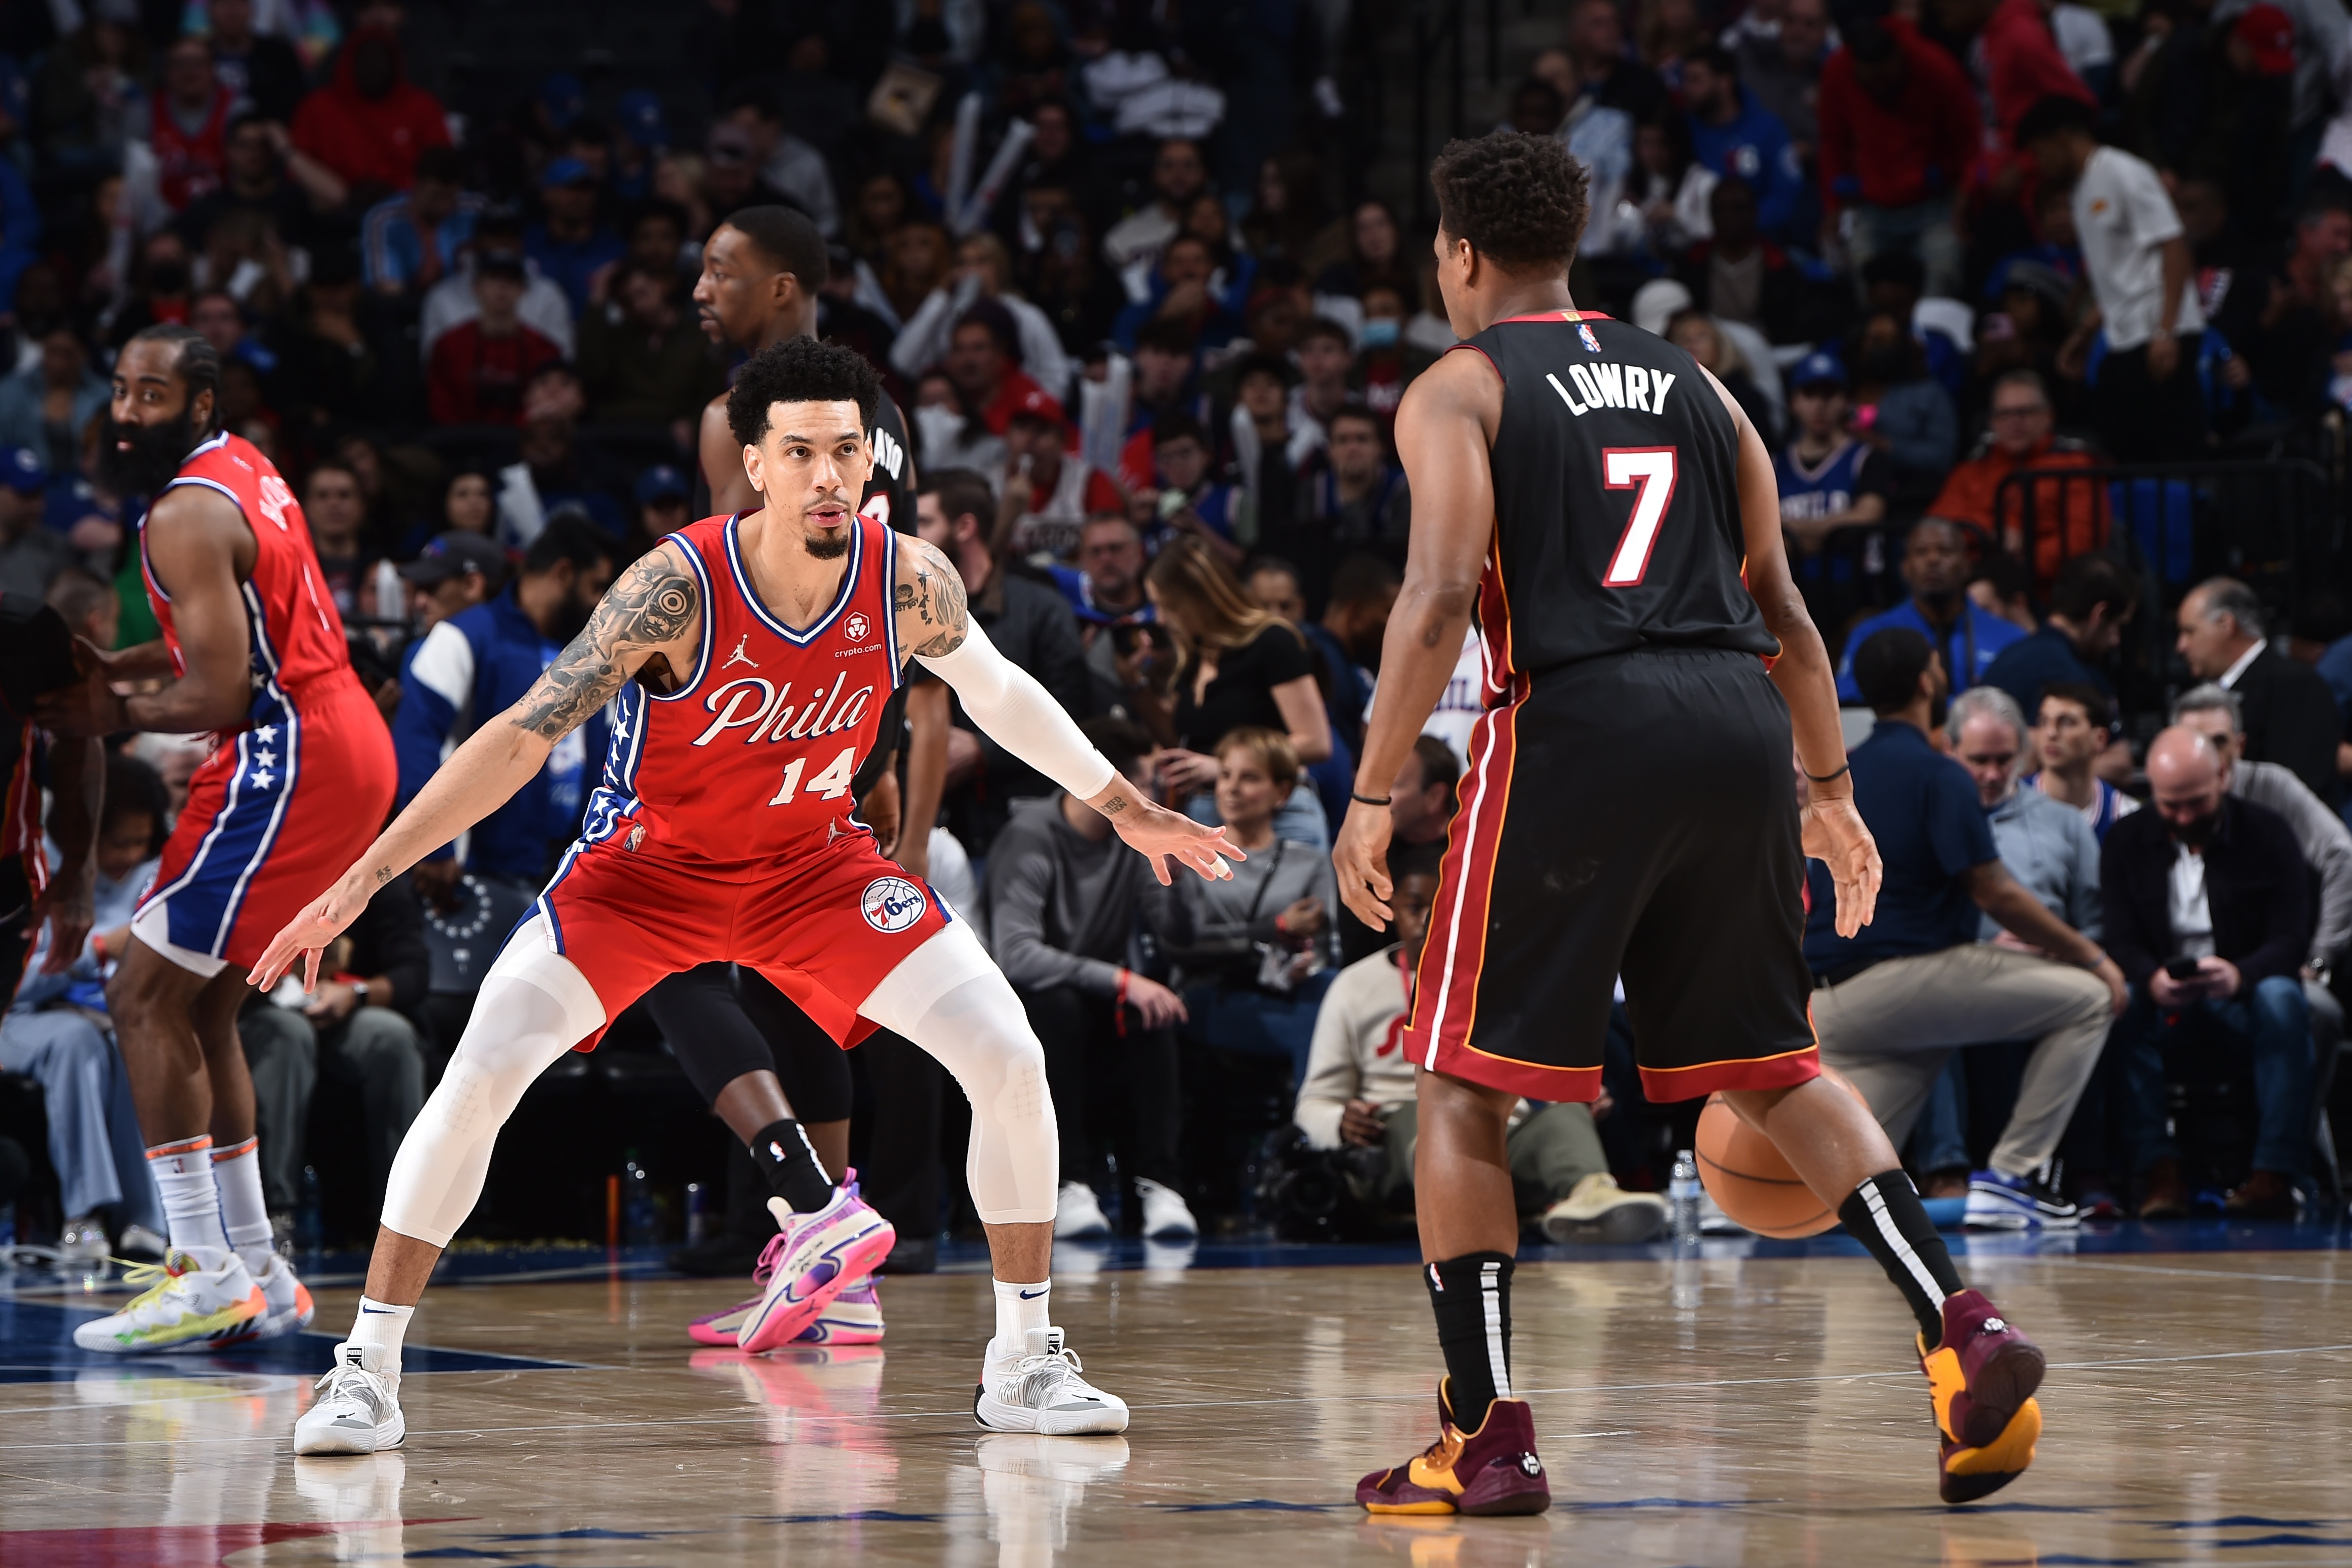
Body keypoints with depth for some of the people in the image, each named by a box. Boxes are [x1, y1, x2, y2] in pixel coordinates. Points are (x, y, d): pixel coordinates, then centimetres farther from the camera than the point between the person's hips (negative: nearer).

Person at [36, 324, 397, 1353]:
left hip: (288, 764, -10)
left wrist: (117, 716, -5)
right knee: (201, 1005, 17)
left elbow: (221, 697, -21)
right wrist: (120, 667, 16)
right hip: (344, 740, 10)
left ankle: (208, 1276, -13)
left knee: (146, 998, -8)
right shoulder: (242, 468, 15)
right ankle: (255, 1276, 18)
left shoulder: (185, 516, -15)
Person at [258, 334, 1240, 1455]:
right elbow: (521, 737, -28)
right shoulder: (678, 587, -29)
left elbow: (998, 692, 5)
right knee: (480, 1076, -19)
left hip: (815, 866, 3)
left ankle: (1025, 1363, 8)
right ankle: (366, 1372, -8)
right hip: (646, 861, -3)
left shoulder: (910, 584, -18)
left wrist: (1124, 807, 15)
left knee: (1009, 1061, -9)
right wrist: (363, 879, -33)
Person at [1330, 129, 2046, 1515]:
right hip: (1737, 721, 5)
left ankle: (1488, 1438, -1)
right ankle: (1966, 1332, -1)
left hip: (1577, 725, -5)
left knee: (1463, 1085, 6)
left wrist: (1373, 799, -6)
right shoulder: (1692, 384, 21)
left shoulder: (1459, 390, 5)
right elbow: (1780, 606, 19)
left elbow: (1442, 595, -9)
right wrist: (1833, 795, 25)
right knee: (1771, 1068, 17)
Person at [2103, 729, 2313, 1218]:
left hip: (2242, 995, -1)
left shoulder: (2268, 834, 0)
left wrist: (2240, 974, -33)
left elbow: (2291, 938, -9)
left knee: (2281, 998, -36)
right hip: (2163, 1003, 1)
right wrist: (2152, 980, -31)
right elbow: (2122, 942, -5)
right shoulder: (2127, 843, 4)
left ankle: (2275, 1172, -38)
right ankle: (2159, 1168, -37)